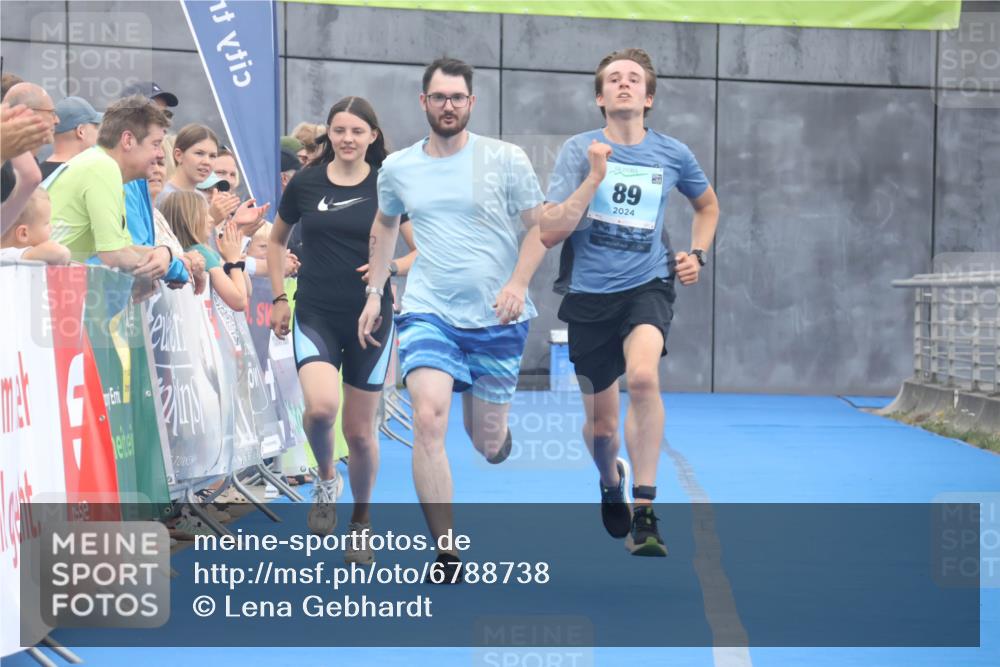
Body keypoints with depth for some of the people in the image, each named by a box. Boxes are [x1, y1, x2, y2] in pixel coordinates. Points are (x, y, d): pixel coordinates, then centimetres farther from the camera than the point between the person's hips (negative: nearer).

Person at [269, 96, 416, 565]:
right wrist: (279, 298, 9)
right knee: (321, 406, -26)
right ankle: (325, 481, 6)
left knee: (359, 430, 7)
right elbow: (277, 240, 16)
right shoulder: (305, 184, 0)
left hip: (370, 319, 0)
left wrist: (390, 268, -15)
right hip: (315, 316, 0)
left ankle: (361, 521, 29)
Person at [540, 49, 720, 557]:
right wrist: (595, 178, -20)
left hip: (647, 286, 0)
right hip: (589, 294, 0)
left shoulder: (672, 154, 2)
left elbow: (707, 204, 24)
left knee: (642, 375, -32)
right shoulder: (579, 150, -4)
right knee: (599, 426, 9)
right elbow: (549, 234, -12)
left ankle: (644, 512, -25)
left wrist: (696, 254, 8)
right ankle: (611, 482, 46)